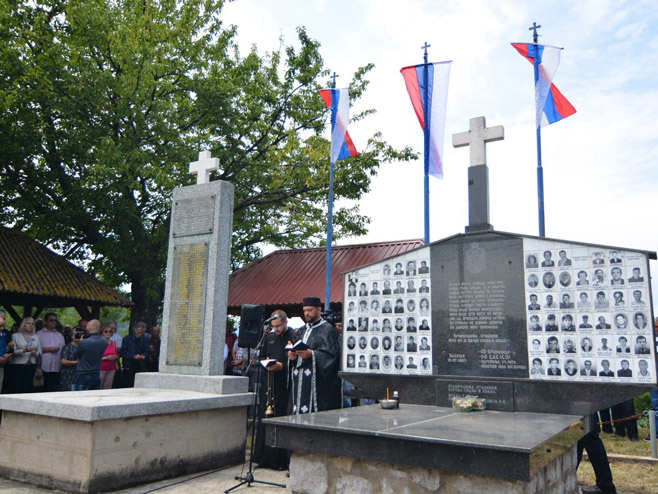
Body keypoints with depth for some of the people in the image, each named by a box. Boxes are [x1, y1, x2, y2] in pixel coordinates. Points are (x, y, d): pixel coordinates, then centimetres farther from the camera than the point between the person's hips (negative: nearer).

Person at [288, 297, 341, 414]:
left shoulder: (328, 329, -1)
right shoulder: (302, 331, 21)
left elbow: (332, 353, -12)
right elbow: (294, 350, 22)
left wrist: (312, 354, -24)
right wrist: (291, 355, -2)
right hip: (299, 382, 7)